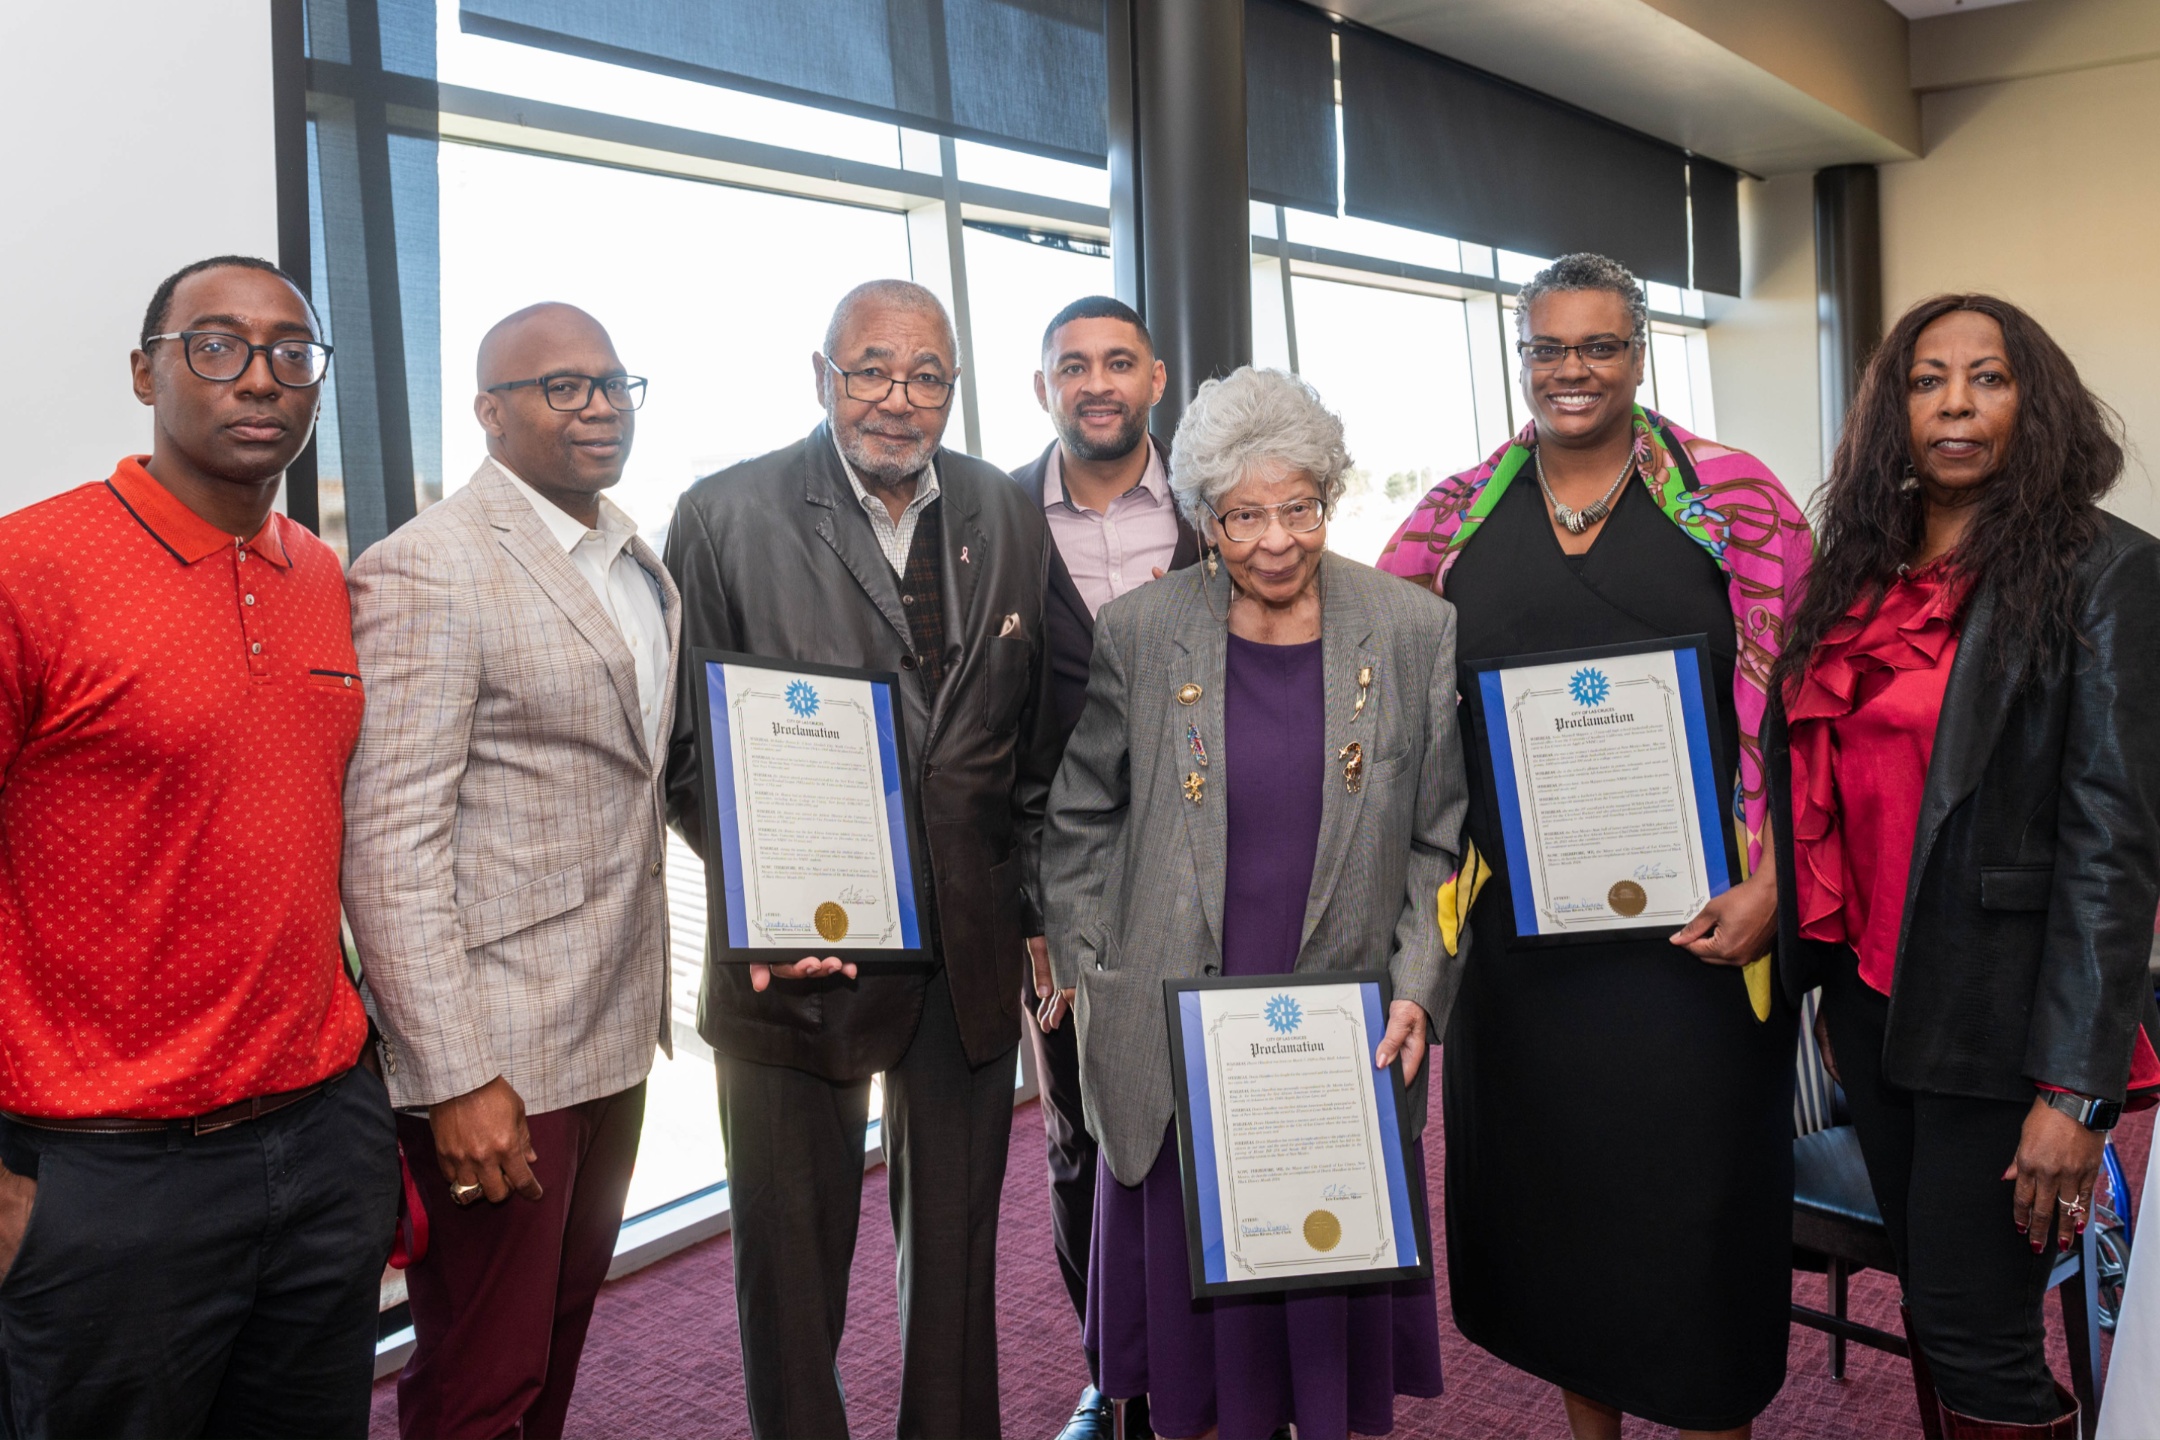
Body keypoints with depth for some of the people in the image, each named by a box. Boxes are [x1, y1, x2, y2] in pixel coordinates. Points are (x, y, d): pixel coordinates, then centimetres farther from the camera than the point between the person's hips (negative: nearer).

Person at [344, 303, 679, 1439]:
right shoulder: (424, 571, -14)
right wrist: (460, 1079, -21)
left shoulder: (640, 567, 12)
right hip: (494, 1054, -7)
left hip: (613, 1035, 8)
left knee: (563, 1340, 22)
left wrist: (652, 1002, 13)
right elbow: (389, 842, -18)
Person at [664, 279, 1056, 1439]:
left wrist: (1032, 911, 5)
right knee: (792, 1267, 13)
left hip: (973, 956, 3)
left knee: (957, 1255, 18)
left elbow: (1040, 741, 9)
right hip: (801, 959, -3)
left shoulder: (1009, 519, 5)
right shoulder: (725, 515, -5)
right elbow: (688, 748, -5)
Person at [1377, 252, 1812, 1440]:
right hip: (1516, 922, 3)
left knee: (1696, 1183, 8)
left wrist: (1768, 885, -10)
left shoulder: (1735, 498, -1)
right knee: (1546, 1174, 14)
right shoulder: (1456, 514, 5)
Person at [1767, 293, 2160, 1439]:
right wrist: (1819, 979, 11)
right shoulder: (1857, 576, 8)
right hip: (1870, 996, 6)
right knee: (1927, 1292, 17)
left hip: (1996, 1018, -5)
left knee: (1974, 1333, 2)